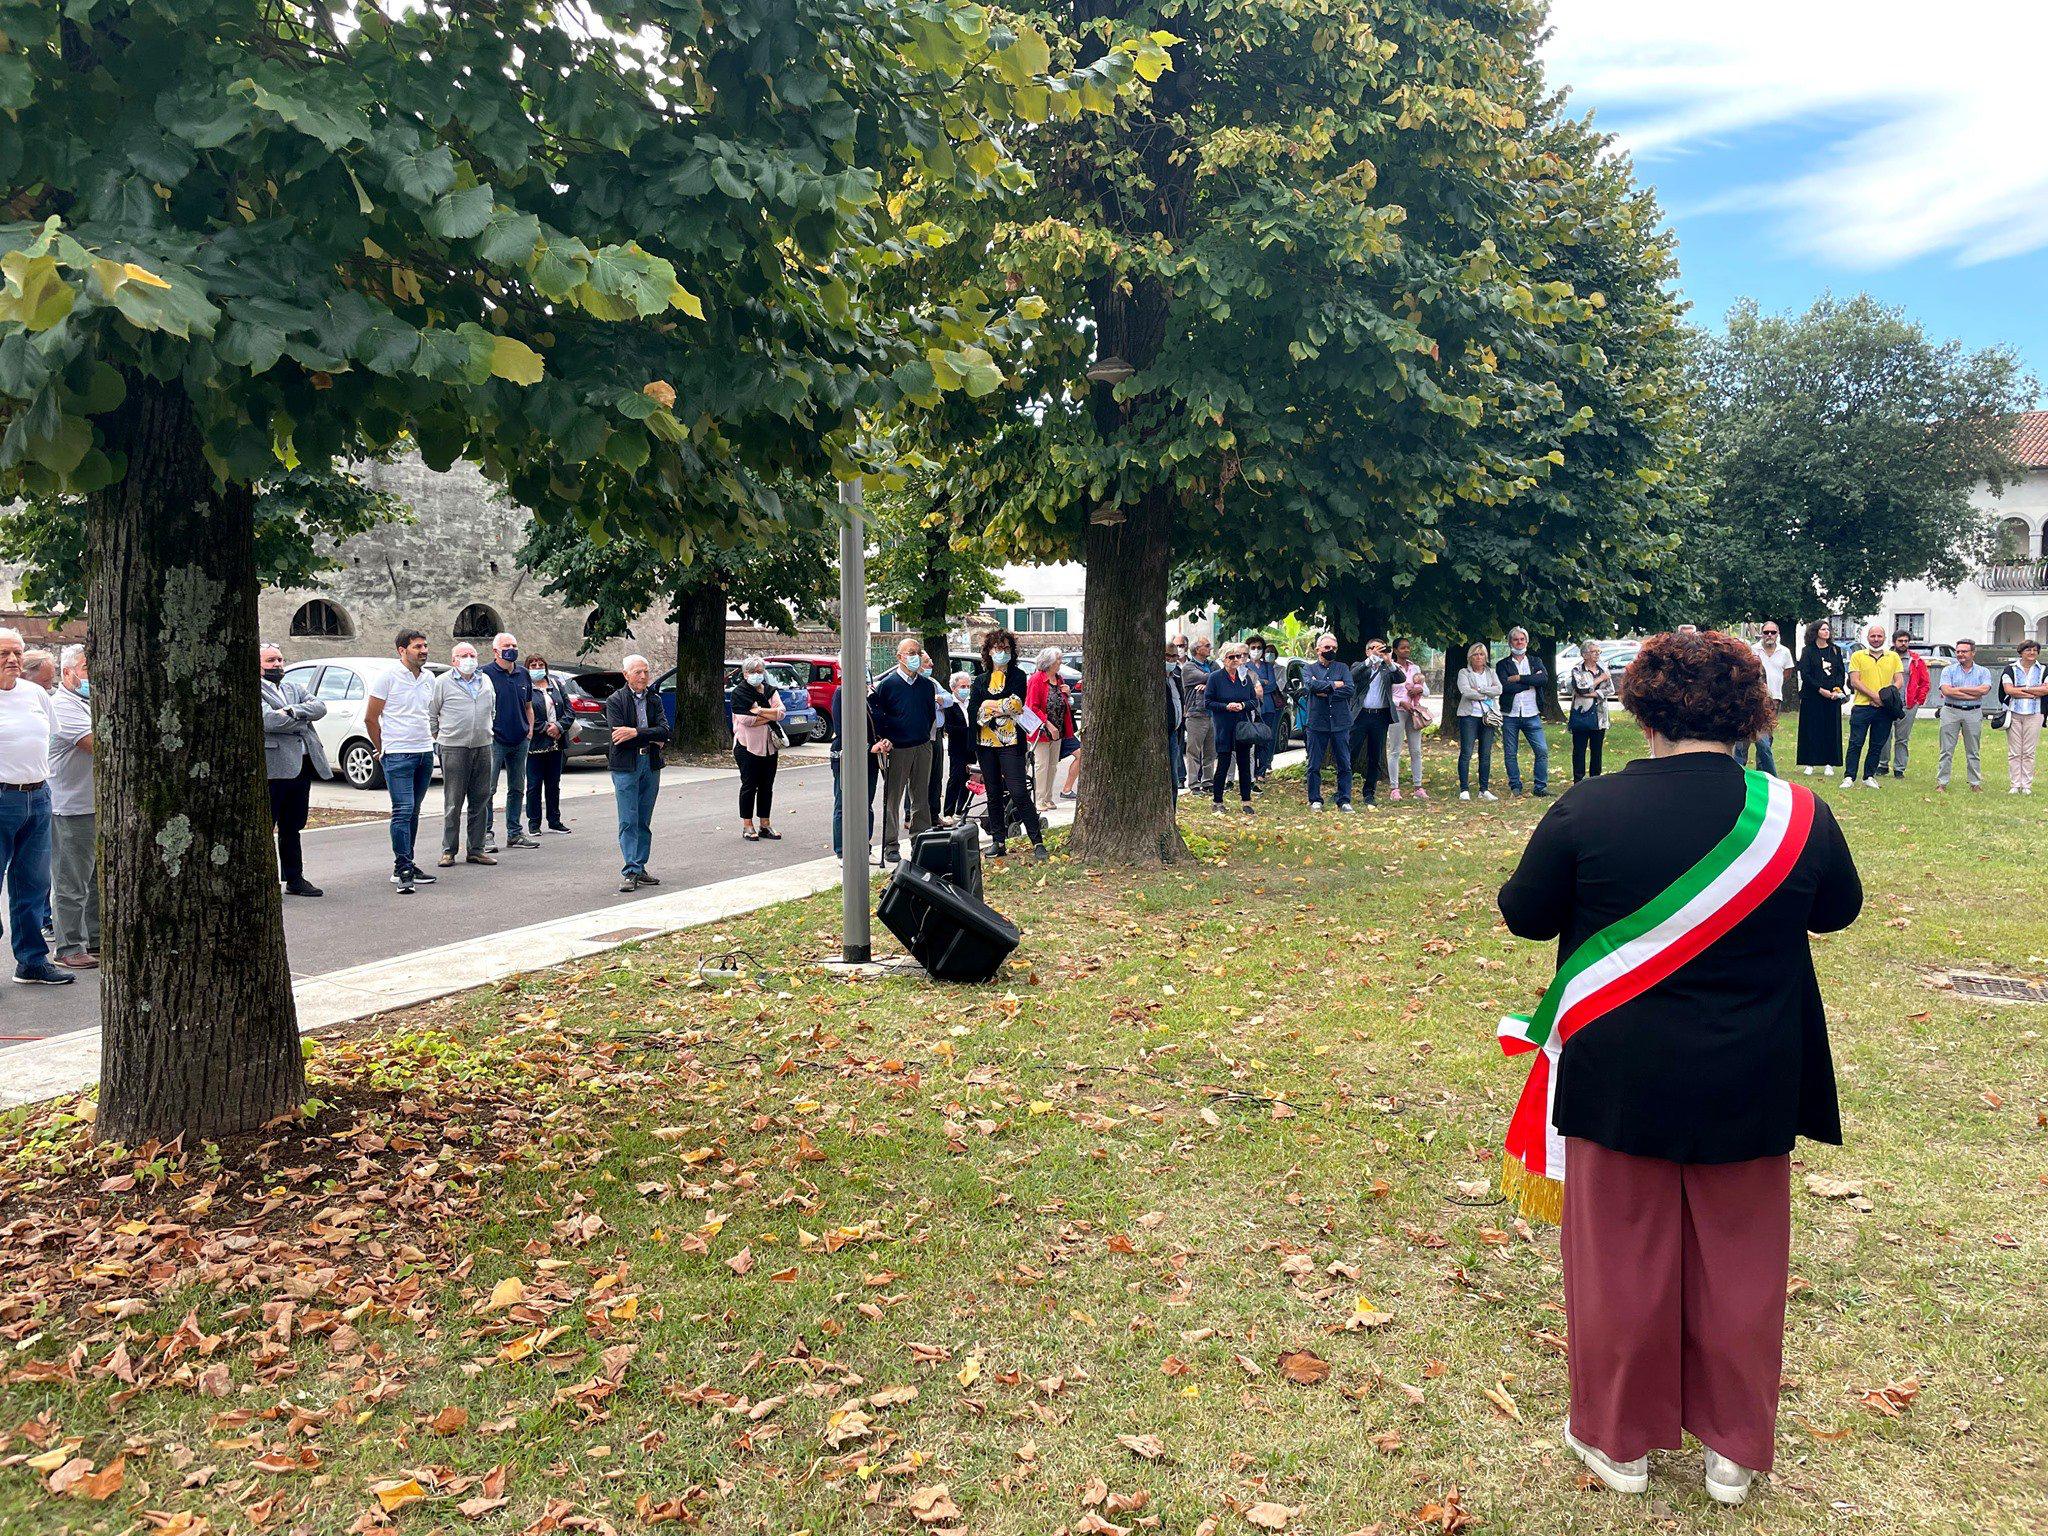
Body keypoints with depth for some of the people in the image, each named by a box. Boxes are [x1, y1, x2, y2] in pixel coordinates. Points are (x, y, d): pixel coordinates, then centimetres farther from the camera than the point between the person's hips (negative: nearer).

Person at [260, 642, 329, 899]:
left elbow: (320, 707, 3)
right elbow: (269, 720, -17)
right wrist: (302, 723, -4)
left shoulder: (294, 689, 20)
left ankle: (294, 879, 23)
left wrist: (293, 711, -13)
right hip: (273, 768, -7)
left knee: (292, 828, 16)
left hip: (302, 766, 7)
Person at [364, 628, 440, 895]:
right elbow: (370, 718, -2)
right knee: (402, 811, -11)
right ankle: (403, 871, -10)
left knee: (413, 812, 11)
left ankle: (405, 865, 18)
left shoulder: (429, 678, 10)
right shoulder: (388, 678, -7)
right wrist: (382, 750, 4)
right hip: (398, 755, -6)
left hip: (425, 753, 6)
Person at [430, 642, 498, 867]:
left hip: (483, 747, 5)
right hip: (454, 749, -4)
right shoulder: (442, 682, 0)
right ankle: (448, 850, 4)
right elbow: (431, 714, 4)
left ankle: (477, 849, 13)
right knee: (453, 803, -2)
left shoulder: (486, 681, 13)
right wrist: (439, 737, 5)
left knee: (480, 802, 7)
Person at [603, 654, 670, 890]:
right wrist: (652, 738, -9)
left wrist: (635, 733, -15)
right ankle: (629, 872, -5)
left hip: (651, 764, 4)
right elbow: (619, 737, -14)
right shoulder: (615, 700, -3)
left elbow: (664, 731, -3)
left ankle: (639, 868, 14)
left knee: (644, 822, 8)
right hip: (625, 766, -4)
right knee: (628, 821, -6)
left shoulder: (655, 699, 10)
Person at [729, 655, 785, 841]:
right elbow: (746, 719, -17)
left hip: (770, 745, 5)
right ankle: (747, 826, 7)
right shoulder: (738, 693, -3)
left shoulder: (770, 691, 11)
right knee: (749, 786, 0)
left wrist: (759, 711, -14)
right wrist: (771, 716, -11)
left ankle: (765, 825, 16)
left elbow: (781, 712, -5)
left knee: (767, 787, 8)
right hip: (748, 745, -5)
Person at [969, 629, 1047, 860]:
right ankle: (998, 841, 16)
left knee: (1018, 792, -11)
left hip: (1010, 743, -4)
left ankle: (1037, 841, -6)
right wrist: (1003, 707, -9)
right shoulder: (981, 680, 13)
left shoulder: (1018, 676, 4)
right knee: (993, 794, 8)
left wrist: (988, 706, -8)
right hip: (986, 743, 4)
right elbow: (972, 711, 1)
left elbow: (1016, 704, -12)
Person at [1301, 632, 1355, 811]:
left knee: (1344, 765, 2)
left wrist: (1326, 693, -10)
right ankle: (1315, 800, 13)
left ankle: (1344, 801, 10)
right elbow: (1312, 685, -14)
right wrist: (1335, 685, -7)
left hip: (1340, 723, 1)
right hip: (1317, 723, -1)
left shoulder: (1342, 668, 11)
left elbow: (1351, 690, -5)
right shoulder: (1309, 669, 8)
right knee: (1314, 765, 3)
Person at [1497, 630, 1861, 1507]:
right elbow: (1838, 910, 9)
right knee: (1738, 1264, 17)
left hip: (1618, 1081, -2)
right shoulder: (1797, 816, -9)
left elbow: (1524, 915, -3)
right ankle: (1735, 1447, 32)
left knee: (1621, 1263, 13)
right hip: (1749, 1092, 2)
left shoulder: (1586, 813, -16)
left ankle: (1619, 1438, 29)